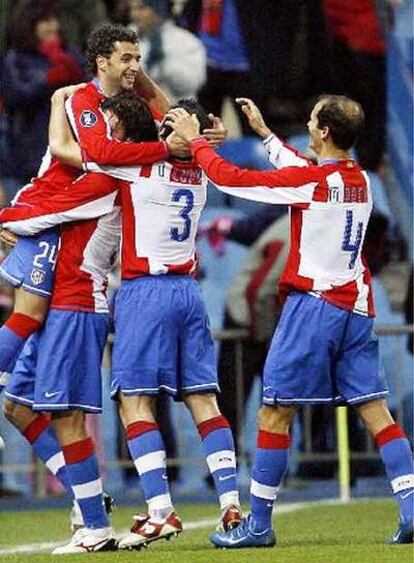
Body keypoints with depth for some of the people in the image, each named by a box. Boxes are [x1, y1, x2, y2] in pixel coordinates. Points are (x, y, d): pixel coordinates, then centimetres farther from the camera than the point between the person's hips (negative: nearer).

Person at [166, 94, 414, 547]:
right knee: (374, 408, 3)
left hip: (313, 302, -7)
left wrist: (194, 140, 6)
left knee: (275, 410, 1)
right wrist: (265, 132, 39)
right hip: (356, 308, 7)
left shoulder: (309, 182, -12)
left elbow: (229, 177, -9)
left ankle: (259, 522, 3)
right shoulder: (360, 181, 10)